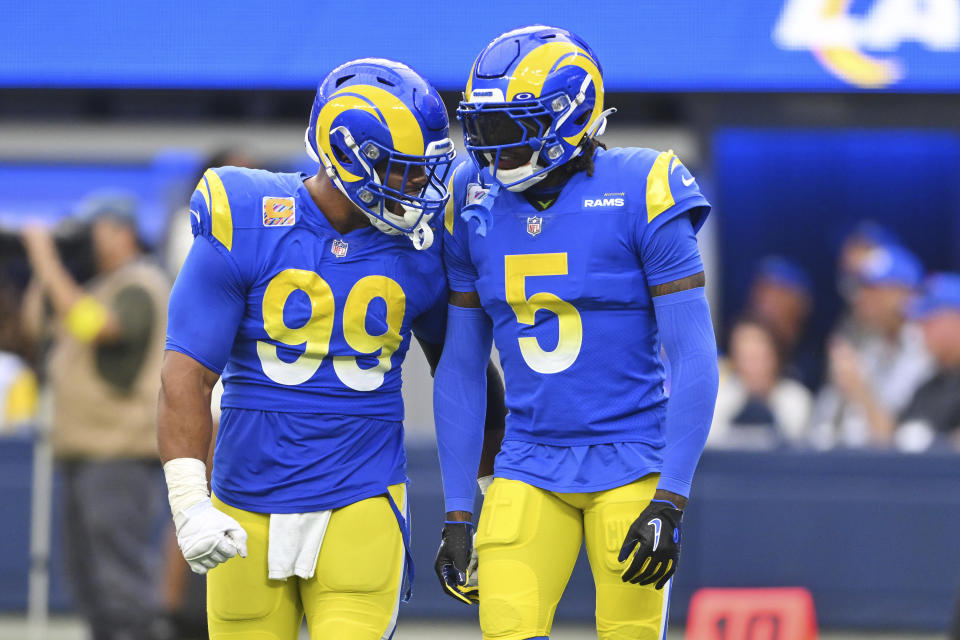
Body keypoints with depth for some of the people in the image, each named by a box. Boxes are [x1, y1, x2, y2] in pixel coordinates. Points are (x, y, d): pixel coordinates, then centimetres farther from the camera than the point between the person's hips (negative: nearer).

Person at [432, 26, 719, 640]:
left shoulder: (640, 194, -11)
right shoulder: (477, 208, 4)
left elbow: (695, 360, -11)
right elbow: (461, 368, 11)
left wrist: (669, 502, -16)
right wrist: (458, 513, 8)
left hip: (631, 467, -4)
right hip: (529, 470, 4)